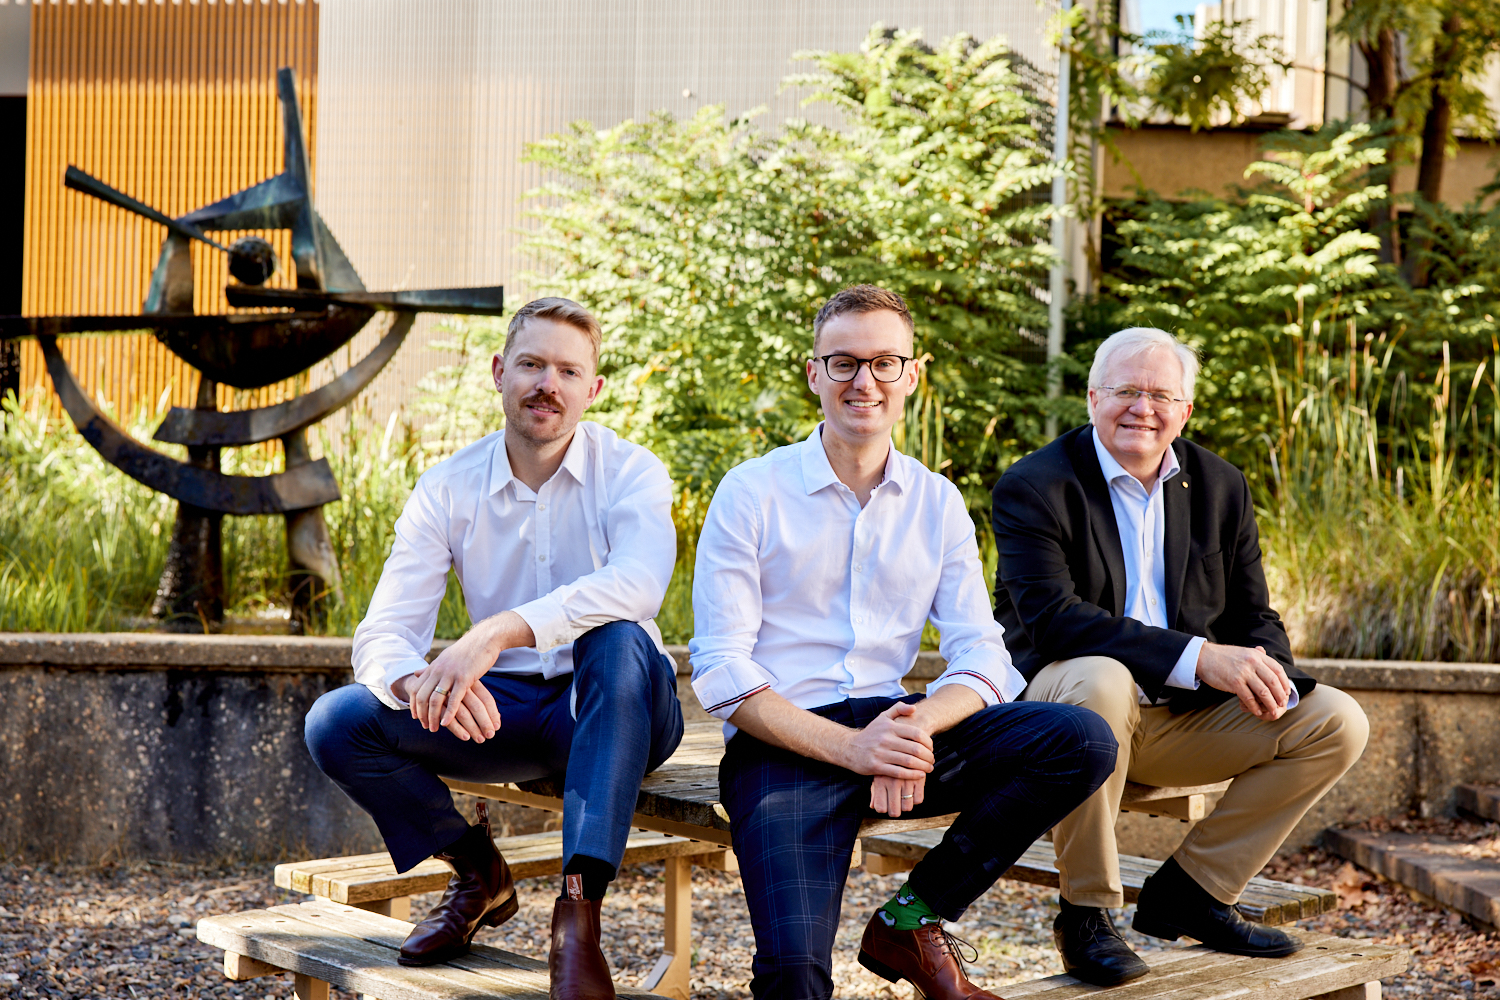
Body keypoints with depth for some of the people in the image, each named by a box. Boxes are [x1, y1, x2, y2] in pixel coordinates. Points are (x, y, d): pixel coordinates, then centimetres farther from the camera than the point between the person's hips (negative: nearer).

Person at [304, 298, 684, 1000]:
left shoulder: (629, 472, -9)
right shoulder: (447, 489, -1)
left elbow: (637, 583, -32)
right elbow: (382, 634, -10)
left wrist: (498, 632, -44)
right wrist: (425, 685, -36)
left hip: (615, 710, -3)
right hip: (502, 712, 3)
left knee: (618, 641, -37)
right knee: (336, 723, -17)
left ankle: (579, 905, -37)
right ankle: (477, 874, 6)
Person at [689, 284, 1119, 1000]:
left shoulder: (937, 503, 12)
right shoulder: (751, 493, 0)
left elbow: (982, 656, 5)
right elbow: (721, 671, -7)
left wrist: (917, 725, -18)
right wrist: (849, 748, -20)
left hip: (895, 727, 5)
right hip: (784, 746, -5)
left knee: (1084, 742, -19)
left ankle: (910, 921, -7)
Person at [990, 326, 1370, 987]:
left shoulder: (1221, 487, 8)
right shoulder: (1034, 487, -11)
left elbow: (1253, 617, 10)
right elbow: (1053, 618, -24)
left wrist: (1269, 674, -16)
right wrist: (1197, 657, -33)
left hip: (1180, 713, 6)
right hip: (1050, 700, -6)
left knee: (1338, 723, -7)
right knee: (1099, 679, -40)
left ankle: (1190, 890, 3)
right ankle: (1085, 912, -20)